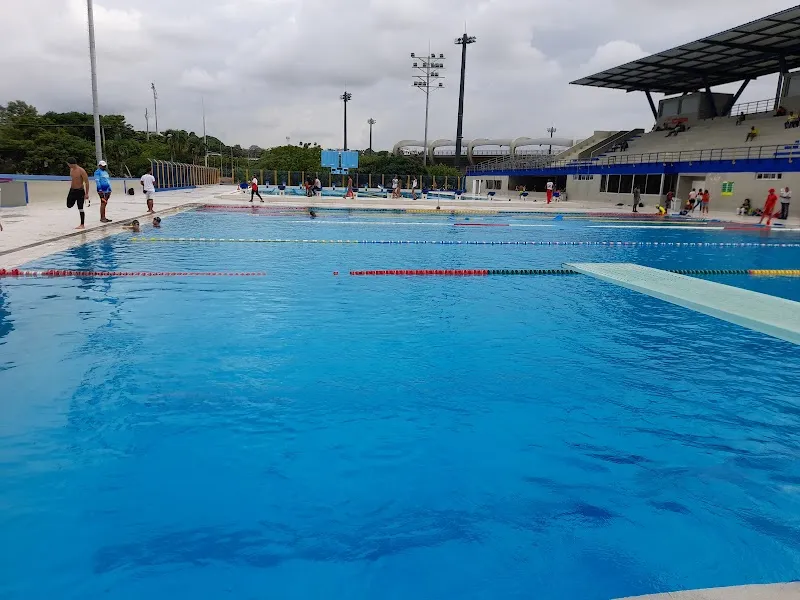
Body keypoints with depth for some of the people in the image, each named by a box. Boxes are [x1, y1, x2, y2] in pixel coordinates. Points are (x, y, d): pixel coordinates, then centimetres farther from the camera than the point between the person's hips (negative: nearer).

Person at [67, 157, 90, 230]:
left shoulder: (81, 171, -18)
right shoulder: (71, 169, 6)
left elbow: (86, 182, -18)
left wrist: (86, 194, -20)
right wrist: (71, 188, 21)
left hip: (80, 191, -7)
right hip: (72, 190, 7)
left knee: (80, 209, -5)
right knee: (69, 205, 8)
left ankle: (82, 225, 1)